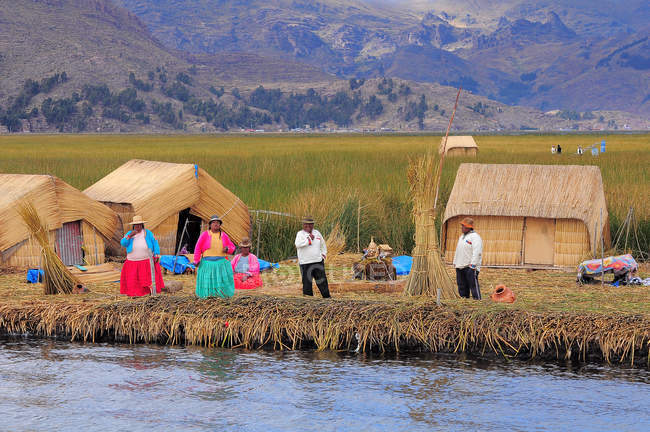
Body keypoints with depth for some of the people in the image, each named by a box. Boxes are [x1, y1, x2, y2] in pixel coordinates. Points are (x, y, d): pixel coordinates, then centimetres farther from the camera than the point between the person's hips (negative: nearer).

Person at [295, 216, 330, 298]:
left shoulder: (317, 233, 13)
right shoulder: (300, 234, -3)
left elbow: (323, 244, 29)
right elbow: (298, 244, -22)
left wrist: (324, 254, 16)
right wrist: (309, 239, -19)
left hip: (318, 261, 4)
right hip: (305, 263, -4)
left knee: (322, 281, 7)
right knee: (307, 282, -2)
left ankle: (327, 297, 16)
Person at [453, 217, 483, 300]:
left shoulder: (475, 237, -8)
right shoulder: (462, 236, 20)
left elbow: (477, 252, -17)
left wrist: (473, 265, -23)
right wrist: (455, 263, 20)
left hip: (470, 267, -9)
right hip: (460, 267, 9)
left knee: (473, 285, -11)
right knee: (462, 286, 10)